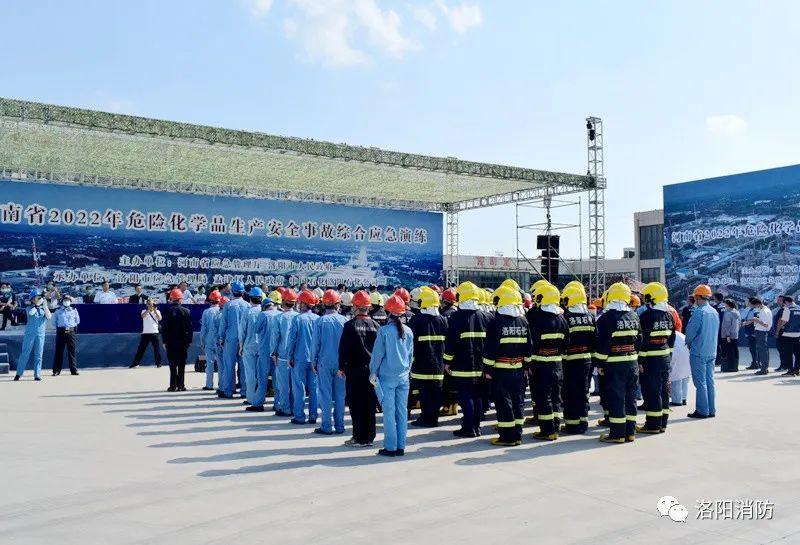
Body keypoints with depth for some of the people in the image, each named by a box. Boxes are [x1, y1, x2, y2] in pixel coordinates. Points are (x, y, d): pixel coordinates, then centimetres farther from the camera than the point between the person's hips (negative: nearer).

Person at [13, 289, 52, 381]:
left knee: (38, 355, 1)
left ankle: (37, 374, 4)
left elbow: (49, 316, -8)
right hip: (30, 334, -1)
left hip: (40, 334, 1)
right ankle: (18, 373, 6)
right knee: (25, 354, -1)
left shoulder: (44, 309, 10)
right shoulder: (29, 308, 5)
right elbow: (31, 313, -18)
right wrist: (37, 305, -8)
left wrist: (44, 305, -11)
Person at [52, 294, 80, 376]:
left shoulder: (74, 310, 10)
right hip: (61, 332, -1)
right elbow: (54, 320, 15)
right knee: (59, 351, 0)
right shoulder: (58, 311, 6)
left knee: (72, 351, 3)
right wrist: (58, 327, 9)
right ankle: (56, 370, 4)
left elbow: (77, 320, 18)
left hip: (71, 332, 1)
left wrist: (73, 326, 10)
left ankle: (74, 370, 7)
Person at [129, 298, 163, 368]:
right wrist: (148, 309, -30)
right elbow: (143, 316, -17)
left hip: (154, 333, 0)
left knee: (156, 348, -1)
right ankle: (135, 363, 9)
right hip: (145, 333, 1)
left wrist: (155, 310, -20)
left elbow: (159, 318, -13)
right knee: (141, 348, 3)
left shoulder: (157, 311, 7)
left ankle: (158, 363, 7)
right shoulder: (144, 311, 7)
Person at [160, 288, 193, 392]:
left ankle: (173, 386, 1)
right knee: (181, 365, 5)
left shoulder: (168, 311, -4)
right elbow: (190, 328, 3)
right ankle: (180, 385, 5)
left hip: (171, 341, -1)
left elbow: (164, 327, -3)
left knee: (173, 365, 2)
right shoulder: (186, 311, 1)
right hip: (183, 341, 1)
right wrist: (189, 341, 8)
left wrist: (164, 341, 2)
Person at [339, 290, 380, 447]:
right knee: (370, 404, 10)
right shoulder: (376, 325, 3)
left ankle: (359, 438, 4)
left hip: (354, 371, -4)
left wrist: (341, 367, 3)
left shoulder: (350, 325, -10)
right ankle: (369, 437, 16)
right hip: (372, 370, 4)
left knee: (356, 404, 2)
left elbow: (343, 348, -8)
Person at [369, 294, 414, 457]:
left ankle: (390, 447, 6)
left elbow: (377, 354, -7)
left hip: (387, 377, -4)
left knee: (389, 412, 2)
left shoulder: (384, 331, -12)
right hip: (403, 377, 4)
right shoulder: (408, 331, 2)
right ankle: (401, 446, 14)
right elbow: (411, 354, 10)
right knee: (402, 411, 8)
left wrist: (373, 373, 5)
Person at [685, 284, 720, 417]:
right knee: (710, 381, 12)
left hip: (699, 353, -7)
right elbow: (716, 332, 16)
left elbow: (690, 332, -12)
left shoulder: (699, 312, -16)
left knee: (700, 382, -2)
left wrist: (689, 344, 5)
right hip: (712, 352, 7)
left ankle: (702, 411, 2)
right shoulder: (714, 312, 8)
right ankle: (711, 410, 16)